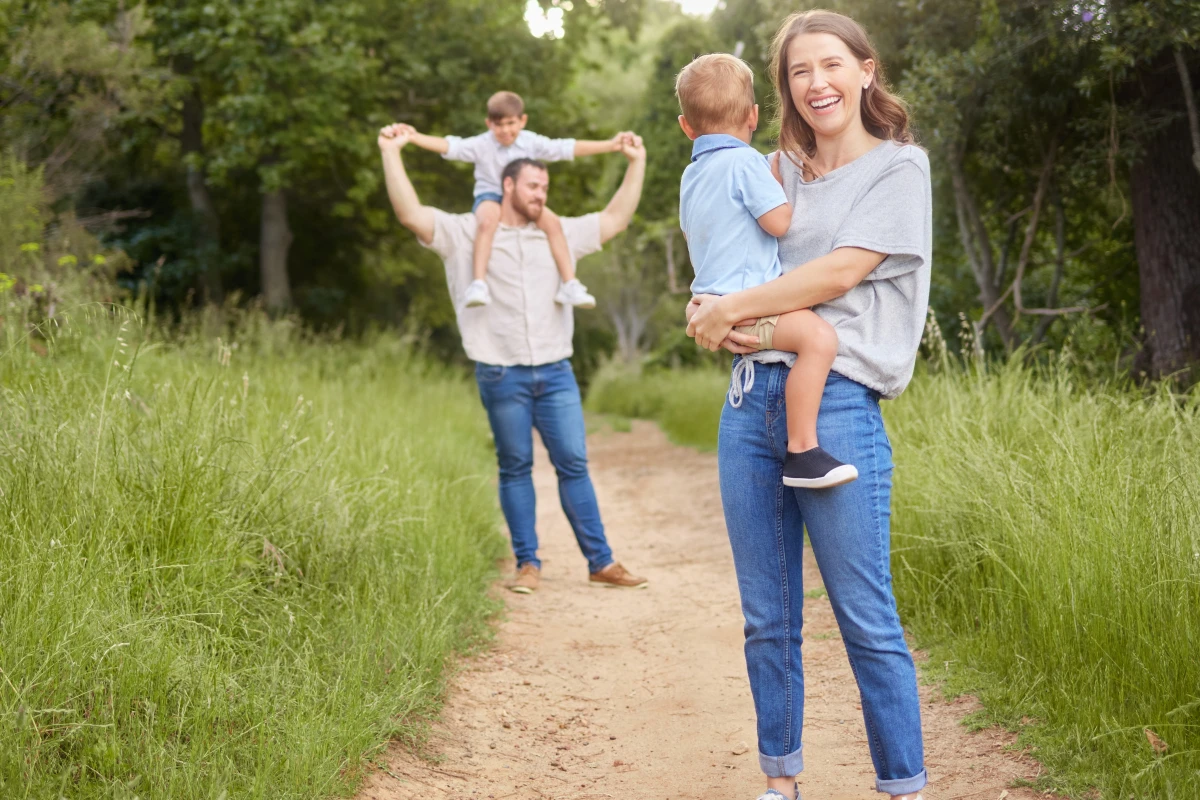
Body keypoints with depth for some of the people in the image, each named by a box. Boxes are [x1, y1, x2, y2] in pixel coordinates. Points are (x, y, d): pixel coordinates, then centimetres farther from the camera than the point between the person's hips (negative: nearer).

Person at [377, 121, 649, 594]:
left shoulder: (561, 234, 15)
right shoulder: (466, 234, 3)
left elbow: (616, 219, 20)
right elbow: (411, 215, -7)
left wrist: (637, 162, 18)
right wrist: (391, 154, -13)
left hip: (556, 373, 3)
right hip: (502, 377, -3)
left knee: (573, 464, 2)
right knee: (515, 468, 5)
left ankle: (601, 563, 6)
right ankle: (528, 563, 12)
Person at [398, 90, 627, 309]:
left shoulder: (531, 142, 2)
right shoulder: (481, 145, -5)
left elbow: (568, 148, 1)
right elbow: (450, 146, -15)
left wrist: (609, 146, -5)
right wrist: (415, 138, -30)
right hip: (490, 195, -3)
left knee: (552, 222, -23)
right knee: (488, 220, -38)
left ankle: (569, 284, -19)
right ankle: (479, 284, -41)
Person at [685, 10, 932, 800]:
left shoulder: (899, 167, 4)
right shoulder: (778, 174, 19)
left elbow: (841, 272, -9)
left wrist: (728, 308, -5)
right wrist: (706, 308, -2)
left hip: (837, 406, -5)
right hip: (751, 402, 5)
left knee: (867, 621, -4)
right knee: (768, 619, 9)